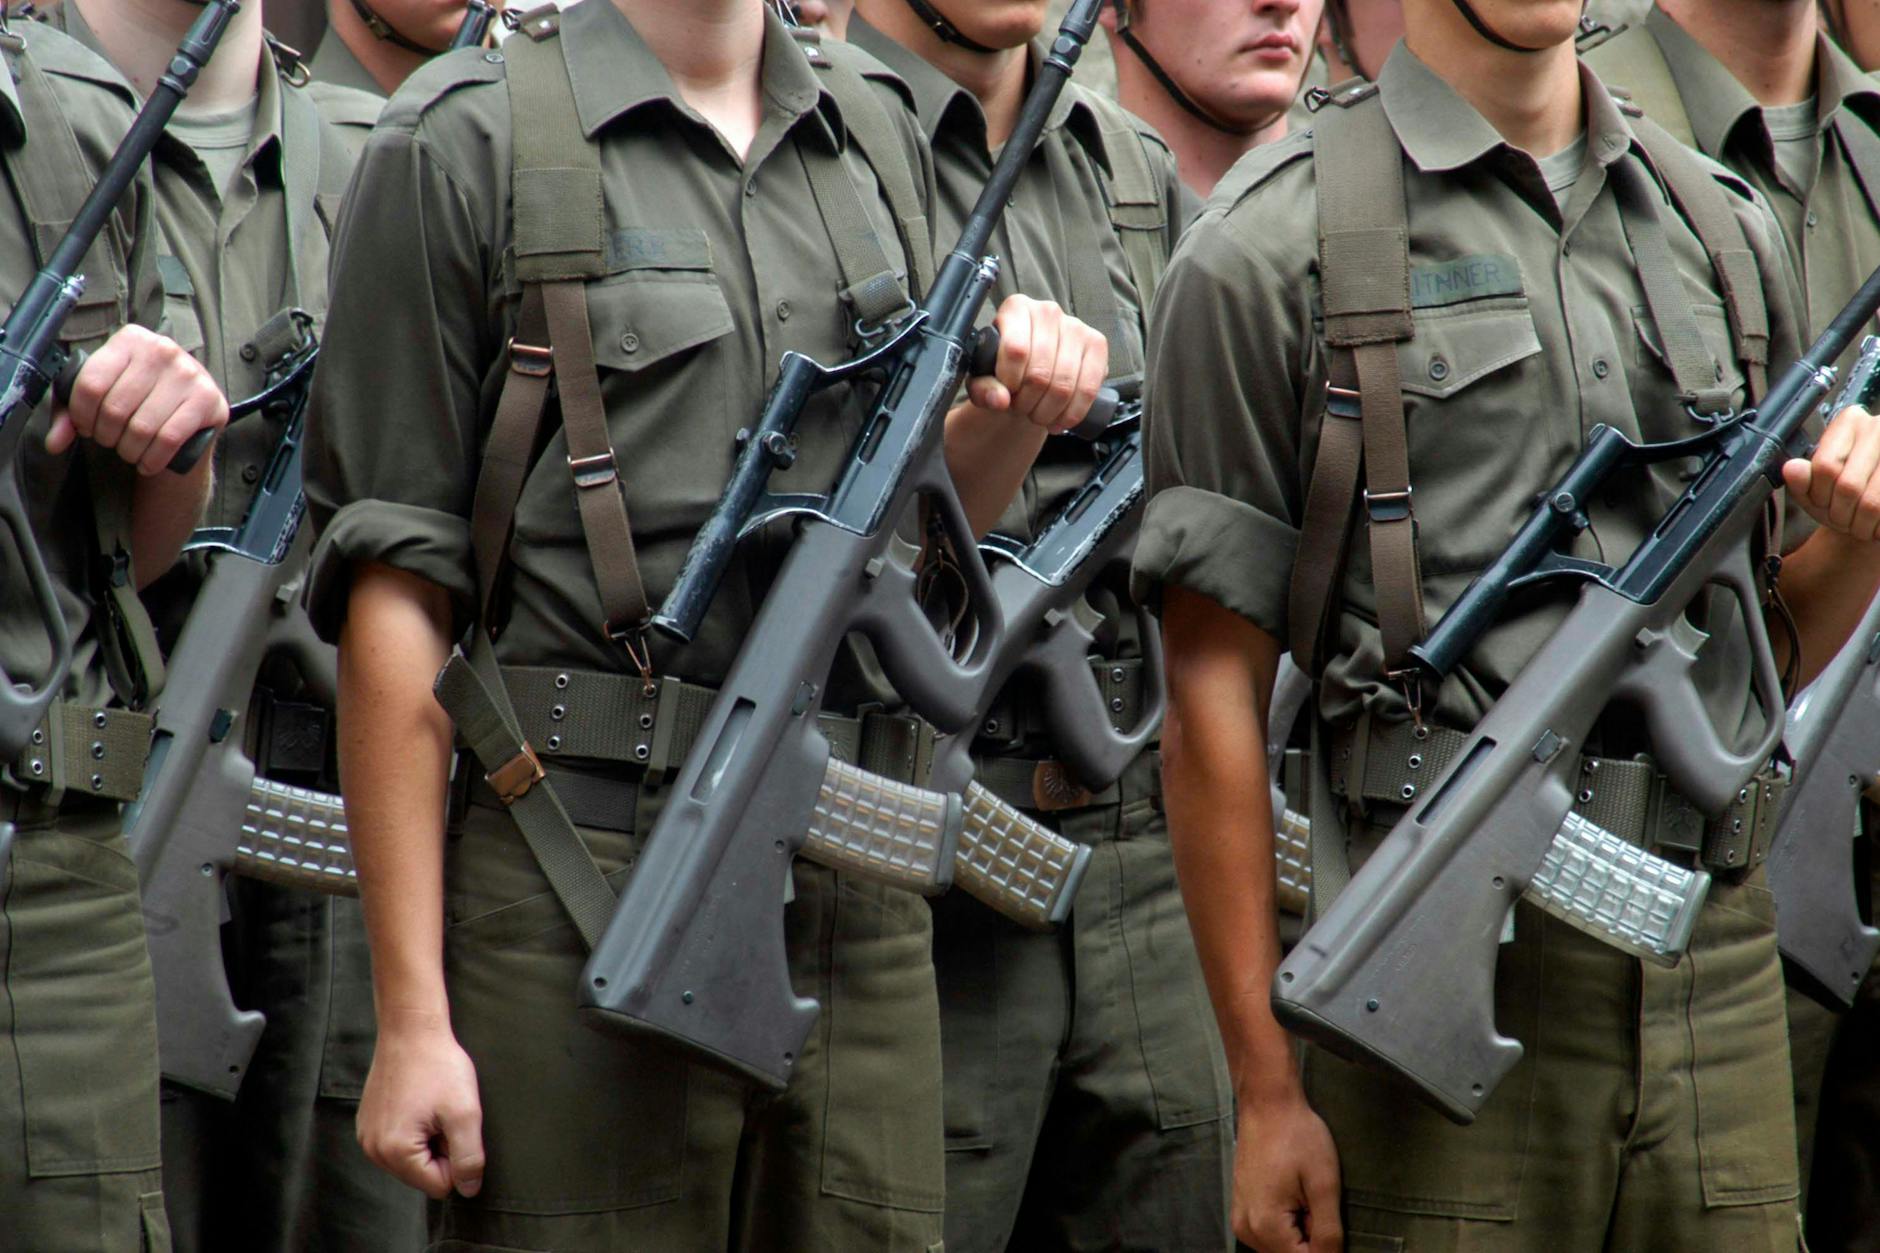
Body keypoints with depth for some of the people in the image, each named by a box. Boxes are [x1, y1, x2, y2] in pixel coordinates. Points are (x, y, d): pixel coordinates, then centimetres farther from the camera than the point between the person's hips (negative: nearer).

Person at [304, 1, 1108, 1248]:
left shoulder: (880, 130, 15)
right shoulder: (466, 140, -2)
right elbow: (398, 594, -6)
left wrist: (1017, 413, 3)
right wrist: (411, 1014, -11)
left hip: (863, 908, 5)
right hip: (581, 904, -5)